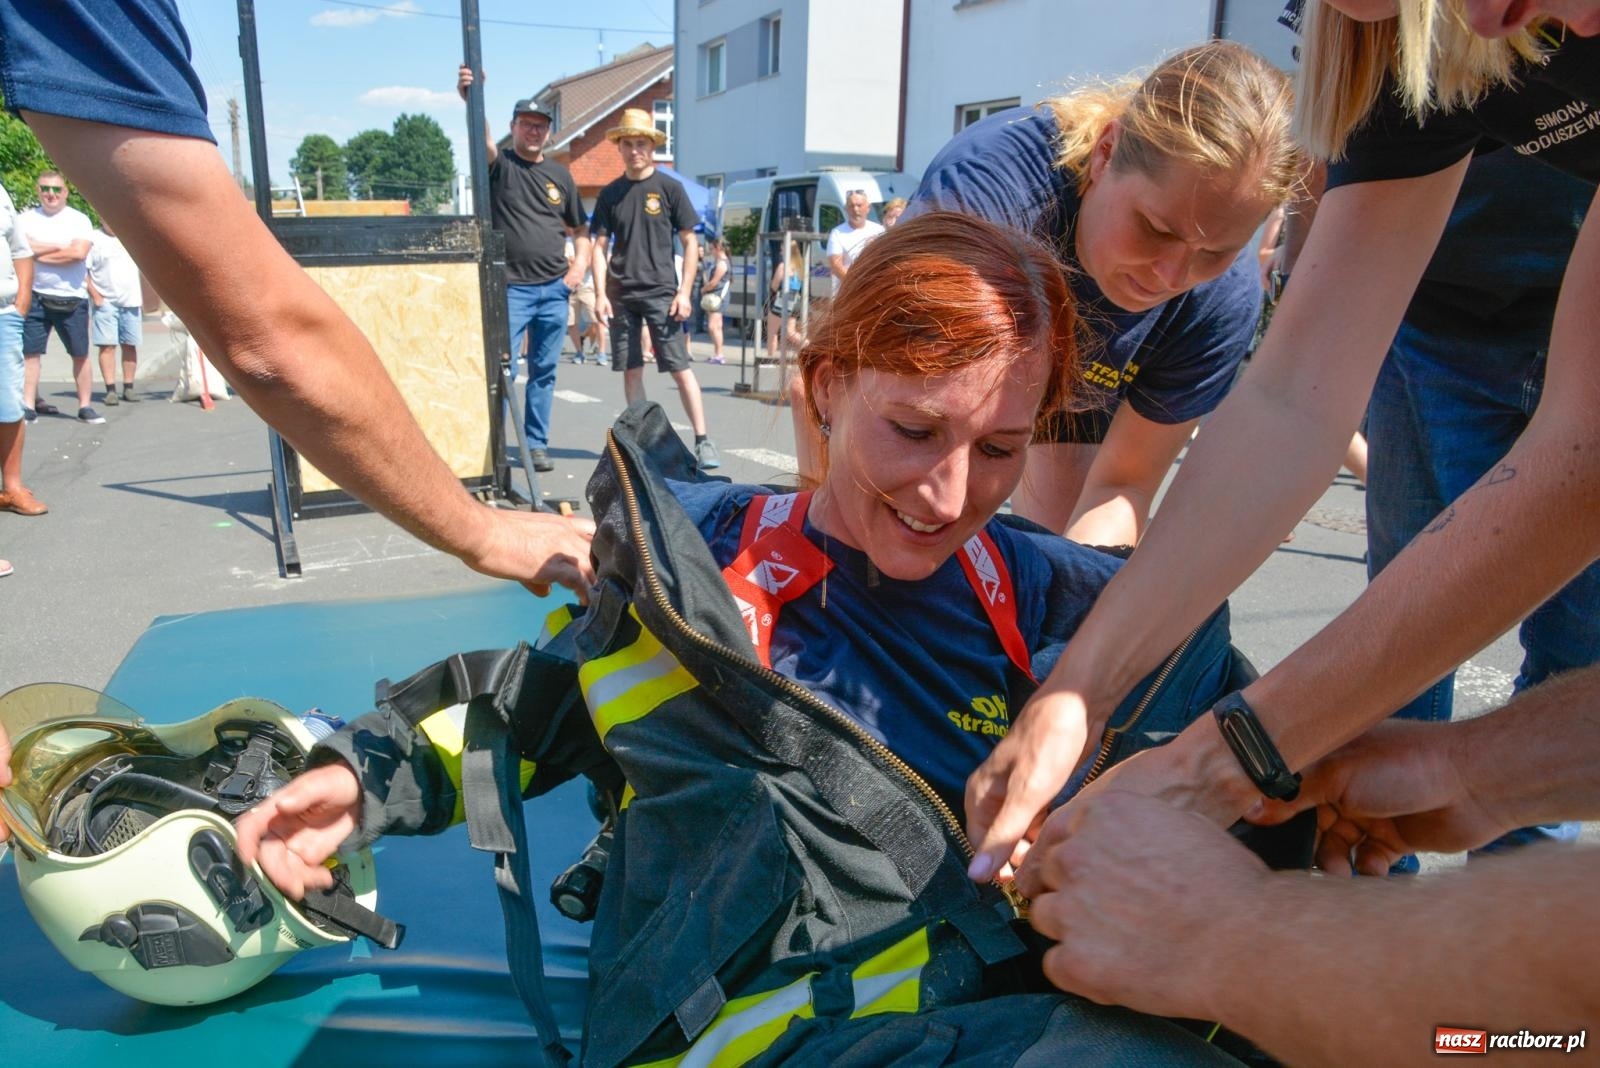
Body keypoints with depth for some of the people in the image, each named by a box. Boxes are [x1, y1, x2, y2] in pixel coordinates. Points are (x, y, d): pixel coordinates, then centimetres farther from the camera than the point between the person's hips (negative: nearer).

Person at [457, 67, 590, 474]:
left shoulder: (560, 174, 13)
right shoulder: (499, 165, 1)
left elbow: (579, 229, 20)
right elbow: (484, 142, -23)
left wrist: (580, 263, 2)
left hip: (554, 290, 4)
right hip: (510, 289, -4)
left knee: (544, 372, 9)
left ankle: (537, 444, 18)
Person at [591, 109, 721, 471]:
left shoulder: (669, 188, 1)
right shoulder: (610, 194, 9)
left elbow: (690, 242, 2)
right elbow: (600, 246, 10)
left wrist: (684, 292, -6)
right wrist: (600, 293, -1)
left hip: (661, 292, -3)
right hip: (621, 294, 3)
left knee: (680, 368, -6)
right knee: (631, 370, 6)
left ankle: (703, 440, -3)